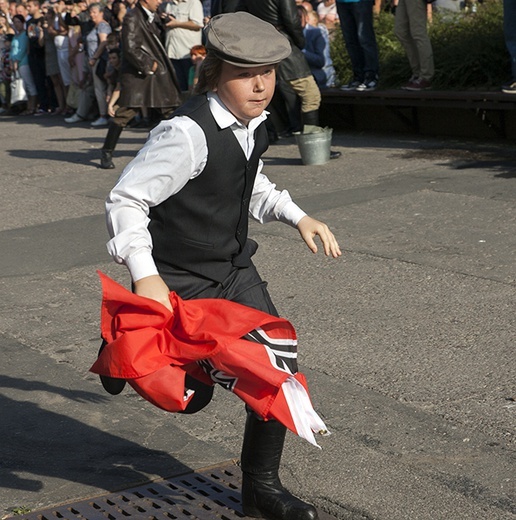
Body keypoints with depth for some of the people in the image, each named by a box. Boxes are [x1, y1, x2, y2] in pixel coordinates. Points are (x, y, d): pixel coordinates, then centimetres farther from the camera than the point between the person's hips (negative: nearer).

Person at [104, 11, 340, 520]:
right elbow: (125, 199, -26)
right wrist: (145, 276, -34)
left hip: (235, 269, 8)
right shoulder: (186, 134, -27)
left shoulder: (253, 124, 1)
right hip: (179, 281, -7)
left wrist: (298, 217, 6)